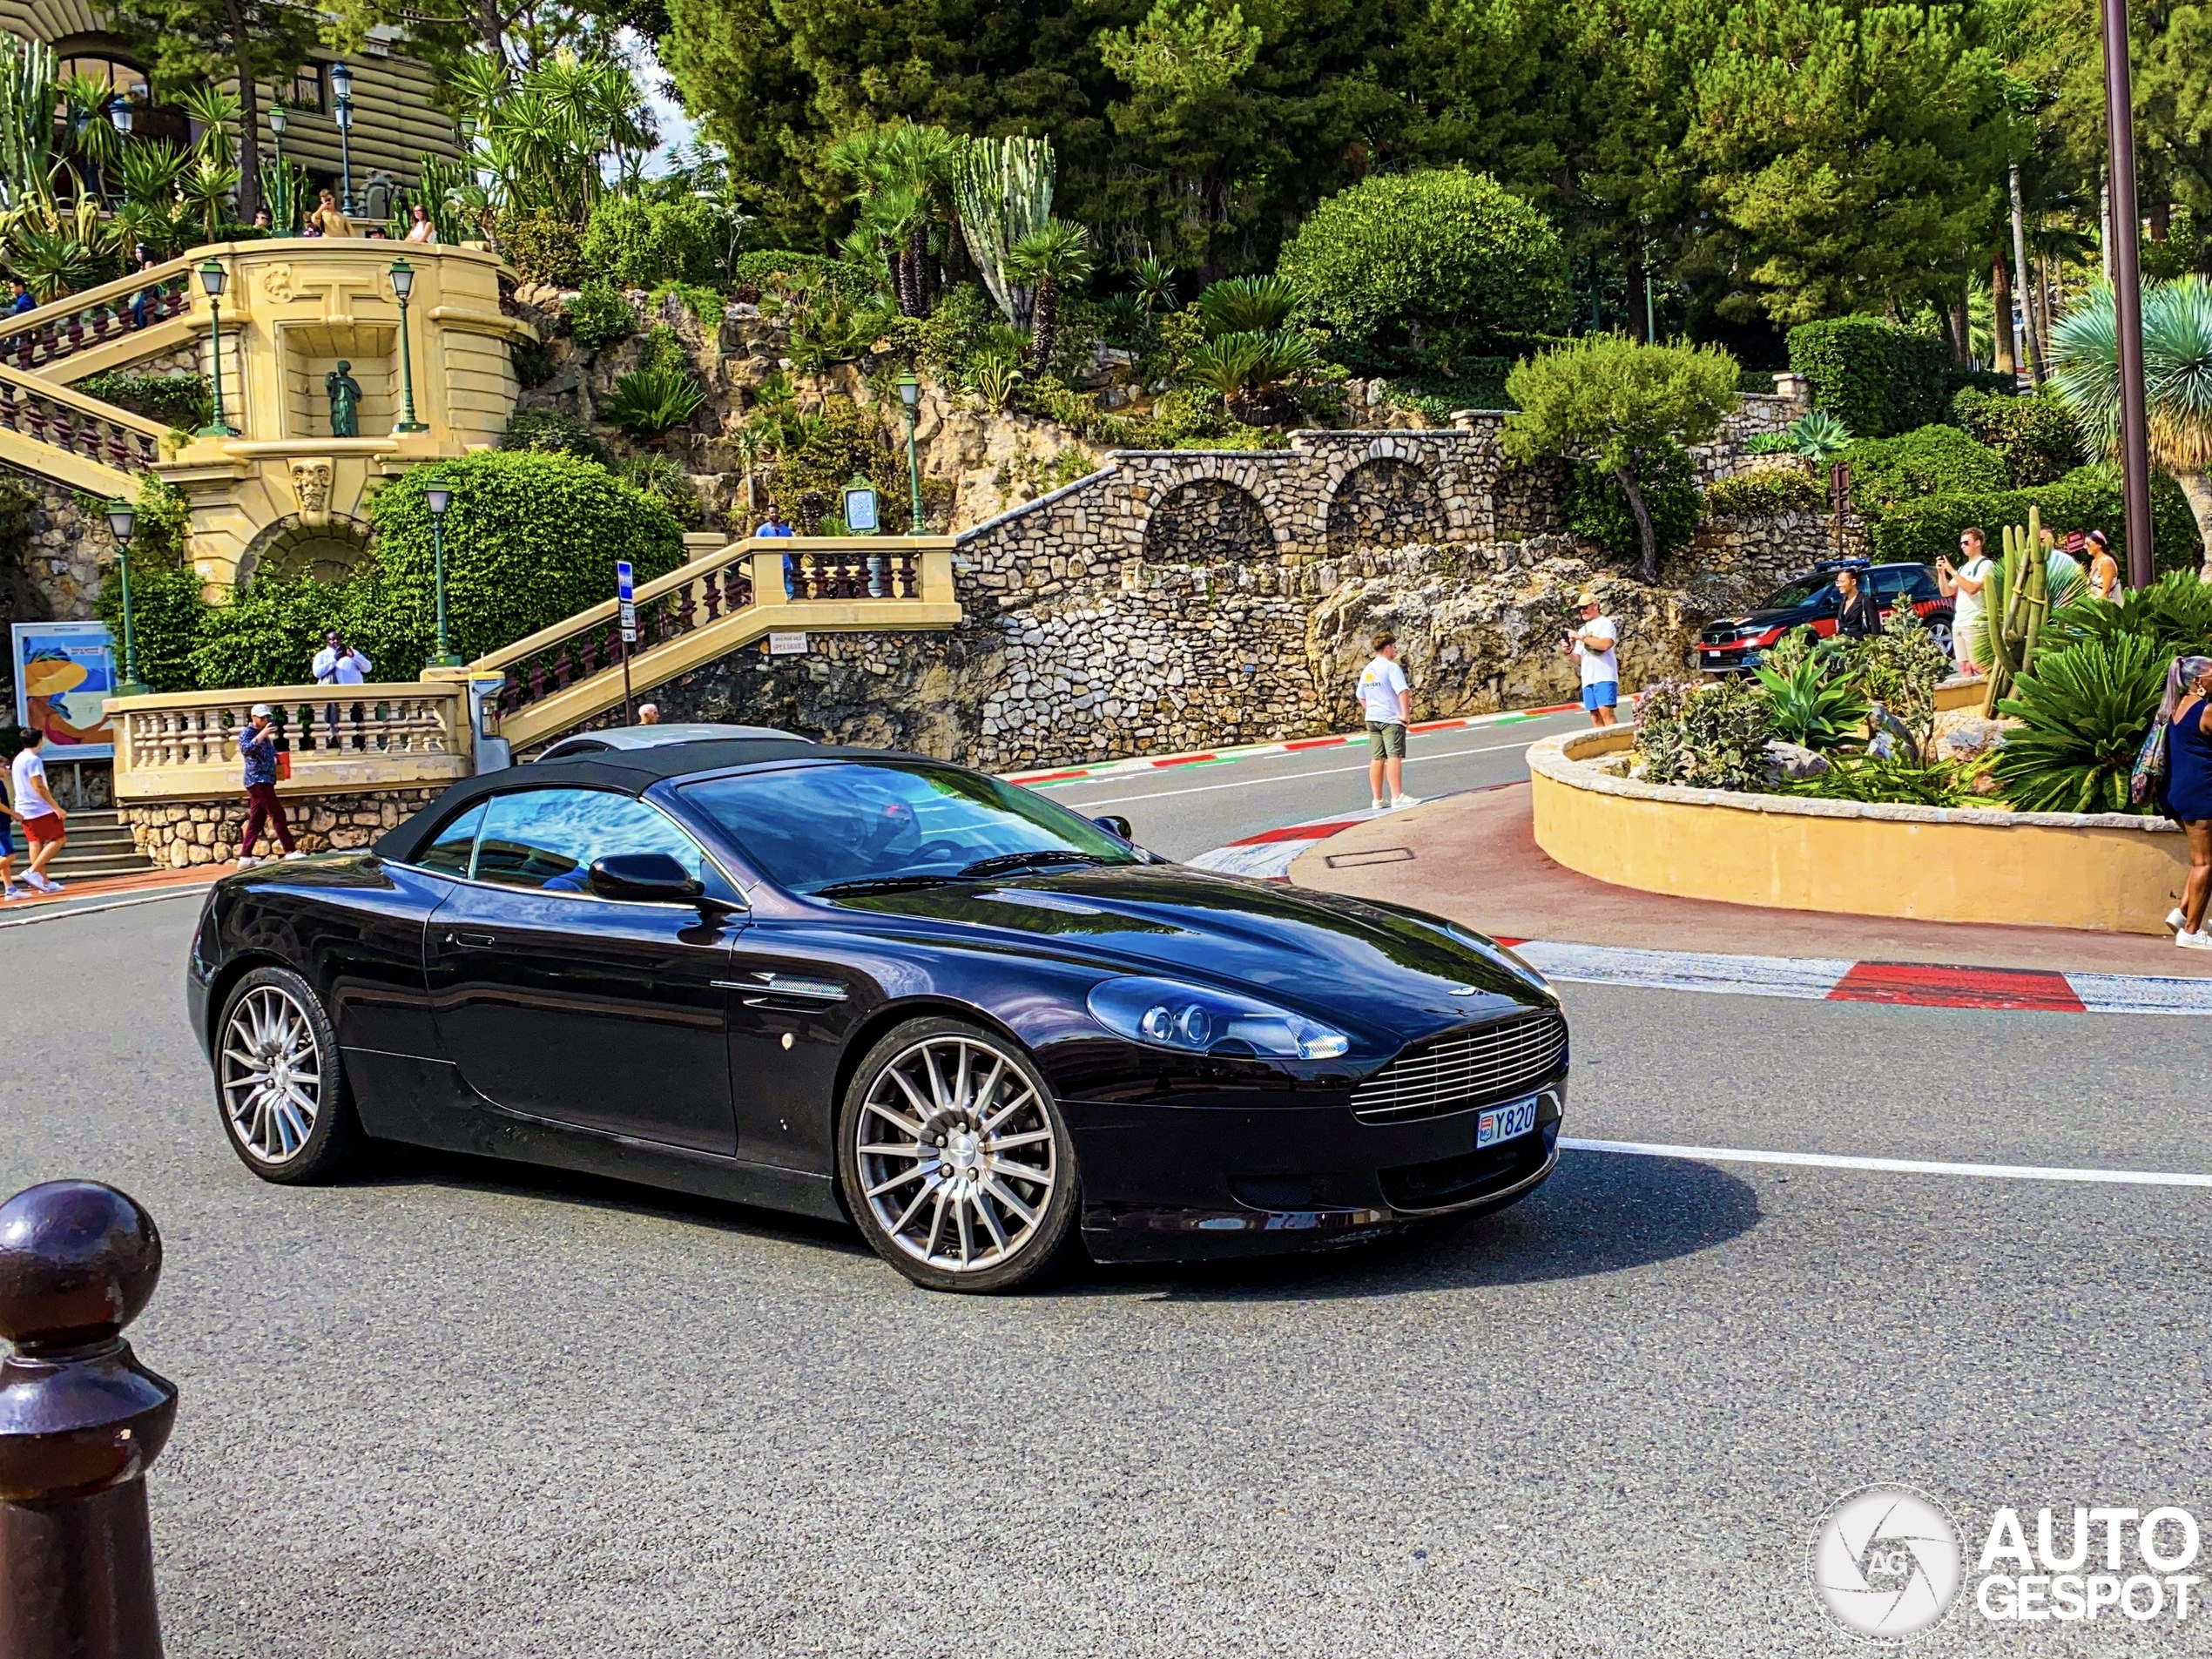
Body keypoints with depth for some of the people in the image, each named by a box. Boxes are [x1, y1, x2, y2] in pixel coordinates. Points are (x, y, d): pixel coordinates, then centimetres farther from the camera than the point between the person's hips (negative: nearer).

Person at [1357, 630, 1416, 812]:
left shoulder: (1367, 670, 13)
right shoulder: (1391, 667, -12)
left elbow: (1361, 697, 20)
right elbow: (1403, 692, -23)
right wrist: (1405, 714, -18)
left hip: (1372, 719, 7)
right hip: (1391, 719, -7)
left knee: (1377, 758, 8)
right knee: (1394, 756, -8)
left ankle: (1378, 799, 11)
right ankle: (1397, 797, -13)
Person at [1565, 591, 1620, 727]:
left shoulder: (1605, 623, 1)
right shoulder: (1582, 630, 23)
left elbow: (1605, 644, -18)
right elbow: (1579, 658, 23)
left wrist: (1580, 637, -16)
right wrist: (1569, 651, 1)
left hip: (1604, 676, -8)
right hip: (1588, 679, 8)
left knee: (1606, 711, -17)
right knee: (1595, 715, 3)